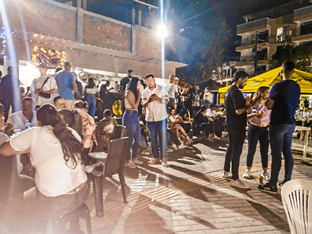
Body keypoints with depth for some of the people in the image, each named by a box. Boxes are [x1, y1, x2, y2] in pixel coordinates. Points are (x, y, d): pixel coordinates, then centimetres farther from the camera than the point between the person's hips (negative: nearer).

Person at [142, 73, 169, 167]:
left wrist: (158, 99, -25)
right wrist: (148, 100, -22)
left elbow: (166, 101, -6)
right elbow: (143, 104, -1)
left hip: (161, 117, -3)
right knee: (153, 139, 10)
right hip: (150, 118, 4)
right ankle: (156, 157, 22)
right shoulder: (145, 92, 7)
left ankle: (164, 158, 6)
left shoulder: (161, 89, -1)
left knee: (163, 138, -1)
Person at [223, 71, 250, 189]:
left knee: (231, 147, 19)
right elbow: (238, 111, -25)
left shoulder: (229, 90, 13)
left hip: (231, 124, 10)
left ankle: (226, 171, 30)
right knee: (237, 150, -5)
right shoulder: (236, 92, -19)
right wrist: (248, 106, -8)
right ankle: (235, 179, 1)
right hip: (237, 126, -10)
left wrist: (245, 103, 9)